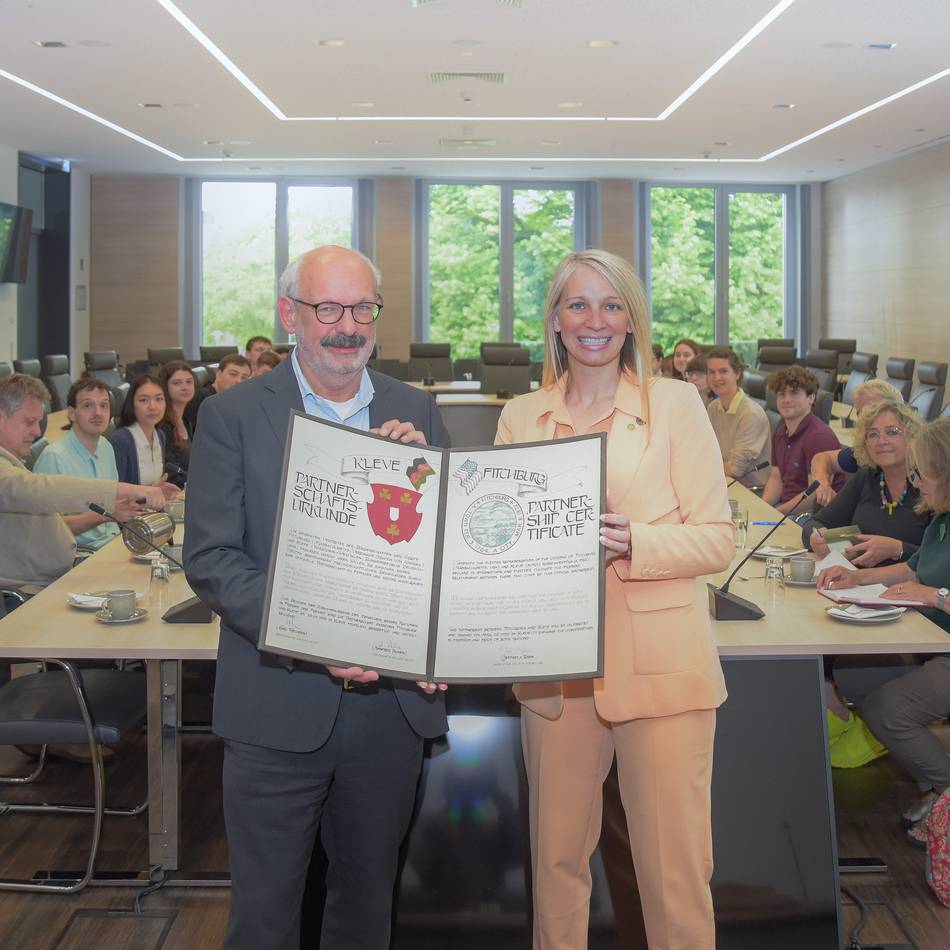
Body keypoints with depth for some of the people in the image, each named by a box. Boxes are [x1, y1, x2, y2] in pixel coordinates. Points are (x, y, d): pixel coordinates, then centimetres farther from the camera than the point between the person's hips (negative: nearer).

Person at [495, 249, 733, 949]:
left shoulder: (676, 404, 1)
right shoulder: (522, 417, 11)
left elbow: (717, 540, -3)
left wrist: (634, 542, -19)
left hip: (658, 667, -3)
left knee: (673, 868, 0)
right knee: (556, 858, 12)